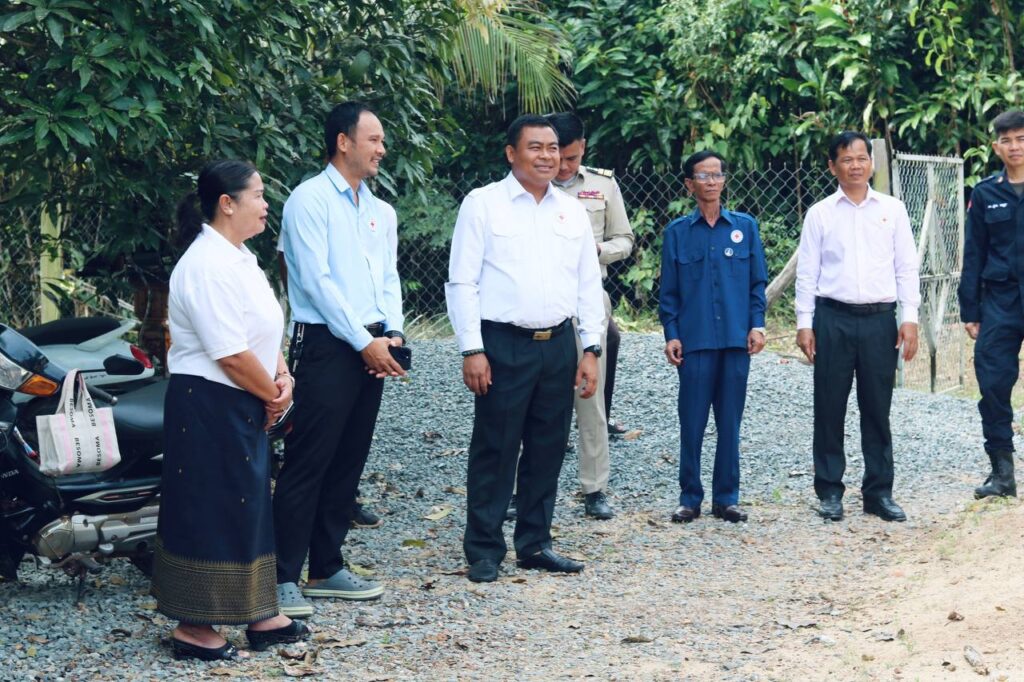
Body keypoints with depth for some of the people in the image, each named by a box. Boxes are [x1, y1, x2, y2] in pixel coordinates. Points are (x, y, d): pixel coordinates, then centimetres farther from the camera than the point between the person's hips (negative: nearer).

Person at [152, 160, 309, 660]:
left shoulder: (239, 257, 12)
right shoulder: (208, 266, -20)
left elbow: (264, 331, 16)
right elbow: (231, 354, -24)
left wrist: (281, 377, -1)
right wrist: (272, 395, -10)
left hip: (241, 408, 10)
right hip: (208, 406, -10)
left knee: (248, 508, 15)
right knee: (209, 513, -2)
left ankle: (259, 617, 25)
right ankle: (193, 628, 7)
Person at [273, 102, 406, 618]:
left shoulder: (377, 210, 18)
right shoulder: (310, 199, -7)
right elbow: (316, 280, -14)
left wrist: (392, 333, 0)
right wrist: (364, 341, -15)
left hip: (371, 349, 8)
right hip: (326, 344, -8)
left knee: (348, 464, 11)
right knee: (307, 464, -8)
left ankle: (327, 569, 19)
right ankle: (283, 578, -6)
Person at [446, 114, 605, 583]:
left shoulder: (572, 211, 11)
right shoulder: (483, 204, -2)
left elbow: (589, 285, 14)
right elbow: (462, 282, -5)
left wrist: (591, 349, 6)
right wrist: (472, 350, -12)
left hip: (559, 345, 5)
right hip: (503, 345, -5)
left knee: (548, 450, 10)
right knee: (495, 450, -1)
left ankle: (535, 544, 21)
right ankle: (484, 551, 7)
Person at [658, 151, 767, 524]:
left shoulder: (745, 226, 7)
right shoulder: (677, 232, 5)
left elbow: (758, 281, 8)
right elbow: (668, 290, 6)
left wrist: (757, 324, -1)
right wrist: (671, 334, -2)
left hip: (736, 339, 1)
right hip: (694, 340, -1)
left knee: (730, 422, 5)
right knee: (692, 422, 1)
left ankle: (726, 497, 13)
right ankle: (690, 497, 10)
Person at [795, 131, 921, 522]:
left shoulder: (892, 210, 7)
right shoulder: (820, 213, 4)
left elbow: (906, 267, 7)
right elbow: (807, 272, 4)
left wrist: (910, 318, -1)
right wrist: (804, 324, -2)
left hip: (880, 318, 1)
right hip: (833, 318, -1)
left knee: (877, 410, 5)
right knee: (829, 409, 3)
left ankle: (879, 492, 13)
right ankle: (830, 491, 12)